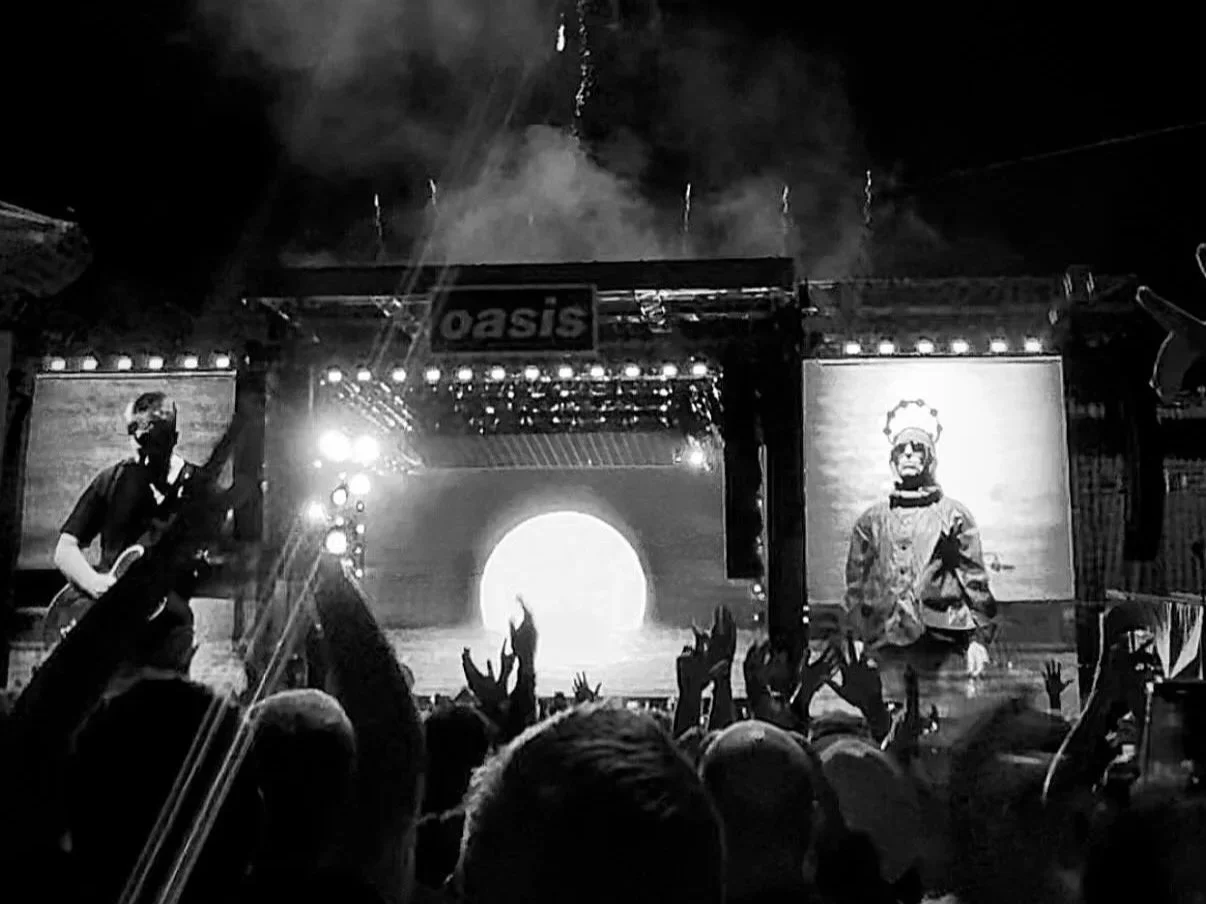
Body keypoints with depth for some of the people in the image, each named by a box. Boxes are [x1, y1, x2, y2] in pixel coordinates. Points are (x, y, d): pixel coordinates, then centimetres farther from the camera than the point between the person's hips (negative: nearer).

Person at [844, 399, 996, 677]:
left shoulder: (954, 515, 8)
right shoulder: (871, 520, 13)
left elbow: (975, 581, 5)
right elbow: (855, 585, 13)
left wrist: (978, 639, -4)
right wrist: (857, 642, 5)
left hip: (940, 642, -1)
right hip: (884, 644, 1)